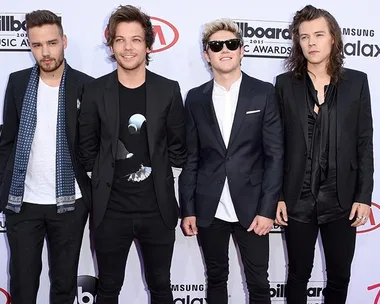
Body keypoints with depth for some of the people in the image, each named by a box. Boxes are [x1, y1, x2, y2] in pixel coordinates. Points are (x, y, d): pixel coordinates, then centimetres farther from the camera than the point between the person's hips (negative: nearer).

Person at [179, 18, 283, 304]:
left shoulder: (264, 93, -1)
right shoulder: (196, 98, 5)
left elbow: (275, 154, -4)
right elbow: (190, 158, 5)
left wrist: (267, 208, -9)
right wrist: (188, 209, 2)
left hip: (251, 207, -1)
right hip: (209, 209, 2)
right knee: (216, 279, 16)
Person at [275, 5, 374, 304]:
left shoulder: (356, 81, 1)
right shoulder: (285, 84, -1)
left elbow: (364, 142, 1)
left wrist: (363, 195, -3)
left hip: (342, 200, 1)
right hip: (298, 200, -1)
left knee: (340, 276, 13)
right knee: (299, 275, 13)